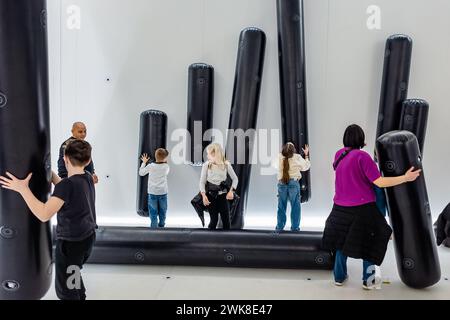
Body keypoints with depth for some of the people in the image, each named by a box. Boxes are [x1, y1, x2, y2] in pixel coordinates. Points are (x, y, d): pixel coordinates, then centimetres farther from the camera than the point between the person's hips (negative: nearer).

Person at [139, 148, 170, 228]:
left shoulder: (150, 166, -7)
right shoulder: (166, 166, -5)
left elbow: (141, 173, 6)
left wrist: (144, 162, 15)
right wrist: (165, 162, 22)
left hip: (152, 192, -1)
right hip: (163, 192, 1)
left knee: (153, 211, 4)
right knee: (162, 210, 15)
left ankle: (154, 226, 1)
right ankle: (161, 225, 26)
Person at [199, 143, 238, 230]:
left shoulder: (226, 164, 0)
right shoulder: (206, 165, -1)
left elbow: (235, 179, 6)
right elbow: (202, 181, 0)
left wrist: (231, 191, -8)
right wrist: (203, 195, -14)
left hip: (223, 195, 1)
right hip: (211, 196, -1)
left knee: (226, 219, 1)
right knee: (214, 219, 0)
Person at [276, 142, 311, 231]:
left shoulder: (280, 157, -4)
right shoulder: (297, 158, -7)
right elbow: (306, 166, 8)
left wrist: (286, 148, 25)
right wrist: (306, 155, 17)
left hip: (282, 183, 2)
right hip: (293, 183, -2)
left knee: (281, 206, 10)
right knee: (295, 206, 8)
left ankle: (279, 226, 15)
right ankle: (295, 227, 10)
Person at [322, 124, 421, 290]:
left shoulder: (339, 154, 3)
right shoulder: (362, 156, -16)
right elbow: (380, 182, -18)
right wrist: (406, 178, -13)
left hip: (341, 208, 5)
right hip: (362, 208, -5)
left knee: (342, 240, 19)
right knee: (369, 242, 13)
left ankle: (339, 276, 28)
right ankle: (368, 280, 21)